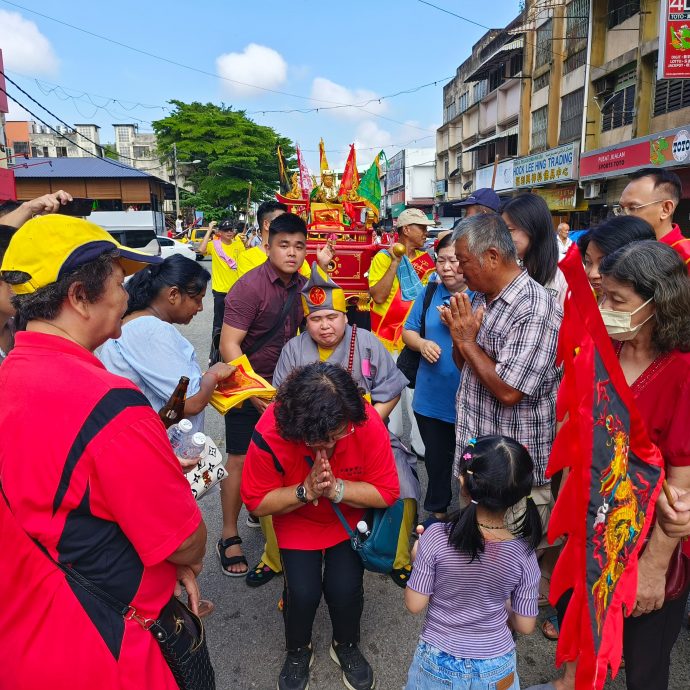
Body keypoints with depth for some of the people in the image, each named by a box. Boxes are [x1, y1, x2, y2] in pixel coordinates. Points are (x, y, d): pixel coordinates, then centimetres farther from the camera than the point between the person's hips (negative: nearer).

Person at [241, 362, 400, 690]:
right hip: (296, 521, 0)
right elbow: (257, 502, -18)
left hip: (351, 518, 1)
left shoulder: (368, 424, -30)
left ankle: (346, 646, 23)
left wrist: (336, 488, -34)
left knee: (345, 587, -13)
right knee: (303, 592, -13)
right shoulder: (270, 433, -32)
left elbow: (386, 492, -20)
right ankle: (298, 651, 23)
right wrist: (306, 491, -33)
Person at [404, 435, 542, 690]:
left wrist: (418, 560, 1)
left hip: (439, 662, 0)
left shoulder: (436, 537, -24)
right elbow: (524, 625, -6)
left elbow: (414, 604, -13)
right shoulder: (522, 552, -18)